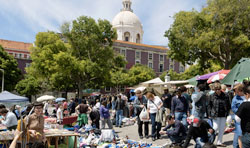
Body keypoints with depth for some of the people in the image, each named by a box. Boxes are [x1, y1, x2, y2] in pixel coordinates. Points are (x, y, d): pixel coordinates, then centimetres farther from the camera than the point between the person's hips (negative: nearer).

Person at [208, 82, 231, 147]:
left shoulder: (225, 96, -1)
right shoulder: (212, 96, -5)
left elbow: (228, 106, 8)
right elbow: (209, 105, 1)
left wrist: (227, 113, 2)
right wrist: (210, 114, -5)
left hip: (223, 115, 3)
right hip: (216, 115, -3)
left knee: (222, 129, 8)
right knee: (215, 128, -4)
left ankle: (219, 142, 20)